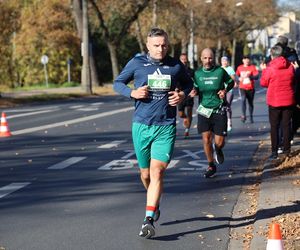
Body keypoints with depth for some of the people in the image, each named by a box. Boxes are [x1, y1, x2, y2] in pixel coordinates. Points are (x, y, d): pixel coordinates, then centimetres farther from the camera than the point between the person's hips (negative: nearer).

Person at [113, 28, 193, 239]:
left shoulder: (175, 65, 4)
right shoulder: (136, 63, 1)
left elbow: (188, 83, 22)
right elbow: (118, 83, 11)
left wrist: (183, 95, 1)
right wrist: (132, 92, -9)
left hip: (166, 127, -1)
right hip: (141, 126, 1)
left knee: (157, 172, -14)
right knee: (145, 173, 11)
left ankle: (149, 220, -14)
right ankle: (155, 205, 41)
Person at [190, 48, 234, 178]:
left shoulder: (220, 71, -5)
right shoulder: (197, 73, 1)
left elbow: (231, 82, 10)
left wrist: (225, 90, -10)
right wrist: (194, 92, -8)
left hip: (219, 110, -1)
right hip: (204, 110, 2)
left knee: (219, 142, -3)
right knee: (206, 139, -3)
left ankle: (217, 150, 36)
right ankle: (211, 166, 17)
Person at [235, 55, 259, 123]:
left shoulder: (252, 67, -2)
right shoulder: (239, 68, 6)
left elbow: (256, 76, -11)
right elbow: (237, 75, 21)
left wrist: (249, 76, -28)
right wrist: (239, 78, -1)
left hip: (250, 88, 0)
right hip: (242, 88, 0)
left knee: (250, 103, 11)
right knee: (243, 100, -24)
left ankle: (251, 117, 27)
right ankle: (243, 115, -23)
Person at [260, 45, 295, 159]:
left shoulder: (270, 68, -14)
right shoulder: (290, 67, -2)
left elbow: (263, 83, -2)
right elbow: (294, 82, 11)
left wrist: (264, 70, 10)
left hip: (274, 101, -3)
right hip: (288, 101, 3)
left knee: (274, 126, 4)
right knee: (286, 125, 12)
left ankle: (274, 151, 0)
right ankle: (287, 149, 15)